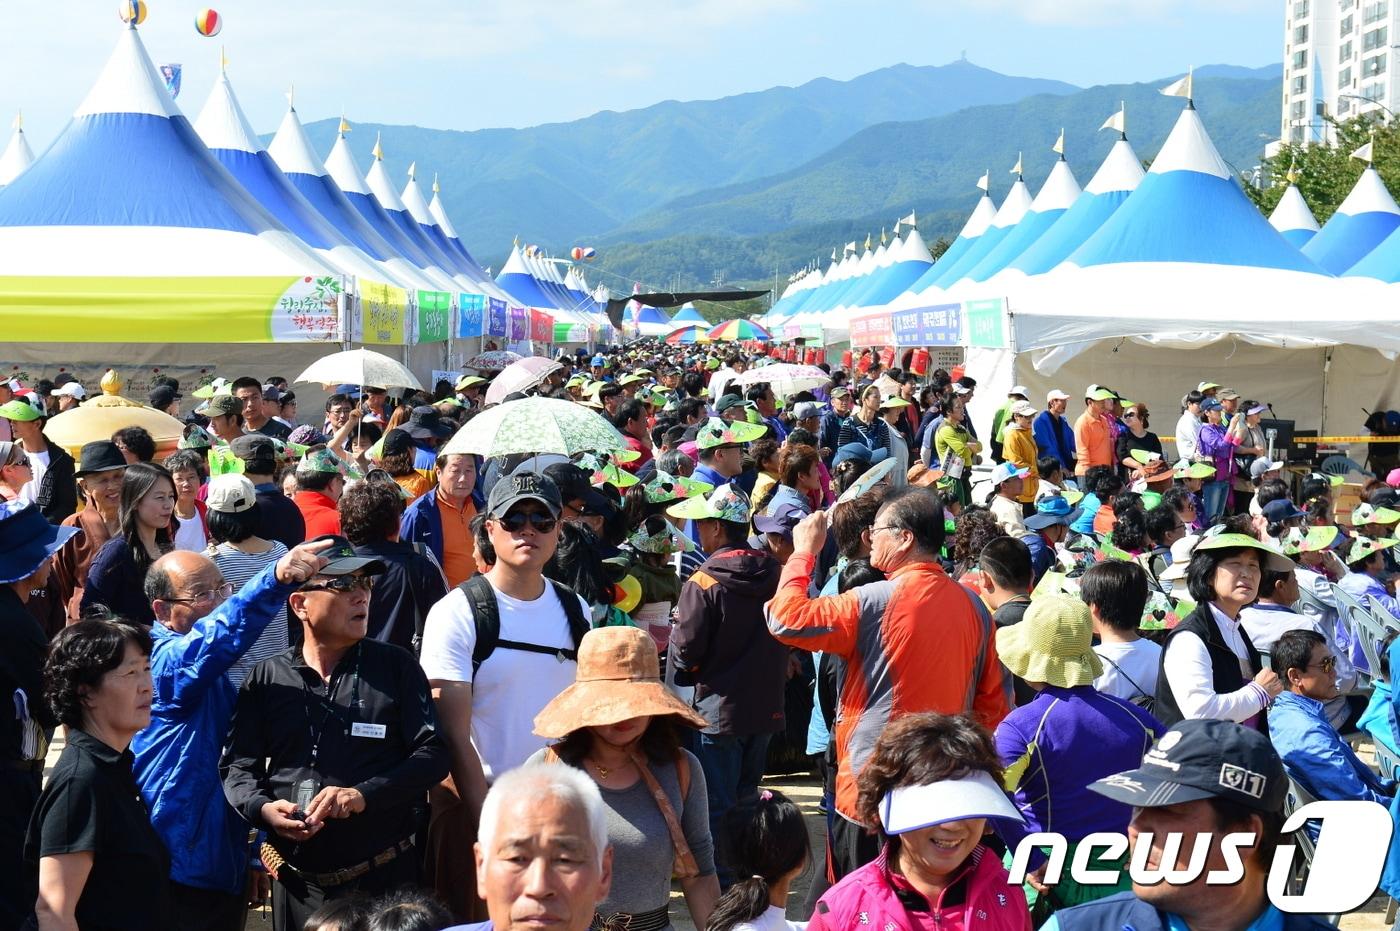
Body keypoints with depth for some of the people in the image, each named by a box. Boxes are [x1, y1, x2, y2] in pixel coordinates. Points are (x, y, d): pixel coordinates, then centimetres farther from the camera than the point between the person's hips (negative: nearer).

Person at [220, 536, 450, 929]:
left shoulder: (396, 667, 4)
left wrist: (364, 794, -16)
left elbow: (432, 754, -2)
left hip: (385, 876, -1)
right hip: (296, 879, 1)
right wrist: (262, 808, -14)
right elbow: (237, 765, 7)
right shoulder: (267, 678, 6)